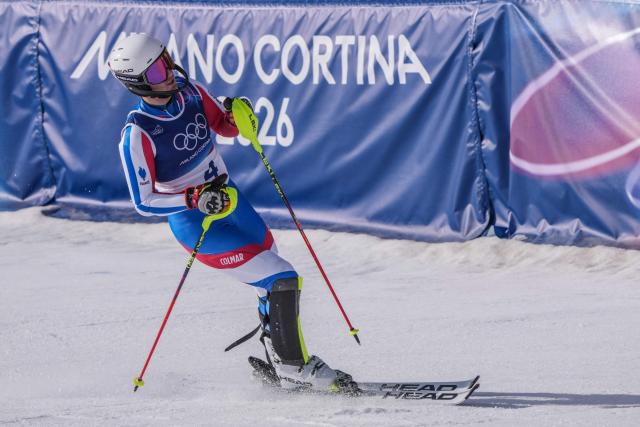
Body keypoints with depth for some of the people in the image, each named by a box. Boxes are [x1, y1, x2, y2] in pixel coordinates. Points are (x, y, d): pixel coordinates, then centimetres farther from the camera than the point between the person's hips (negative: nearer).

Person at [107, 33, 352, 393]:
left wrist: (237, 114, -14)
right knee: (283, 279, -13)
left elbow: (226, 128, 9)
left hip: (228, 198, 7)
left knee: (274, 279, 15)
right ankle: (293, 369, 0)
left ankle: (275, 362, 36)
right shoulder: (137, 134, -23)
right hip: (195, 224, -7)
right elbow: (144, 202, -20)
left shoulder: (190, 91, -6)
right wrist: (195, 199, -32)